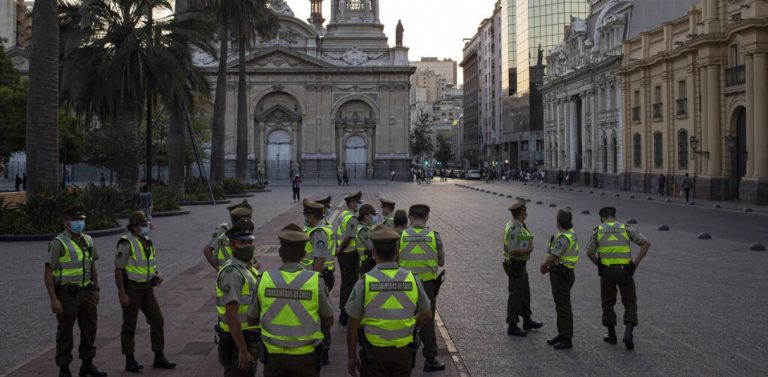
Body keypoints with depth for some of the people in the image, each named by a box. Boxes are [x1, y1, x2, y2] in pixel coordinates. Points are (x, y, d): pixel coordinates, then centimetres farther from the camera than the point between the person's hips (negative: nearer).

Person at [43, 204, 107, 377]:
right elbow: (48, 272, -14)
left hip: (86, 292, 6)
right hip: (66, 294, -6)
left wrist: (96, 290, 13)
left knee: (89, 328, 11)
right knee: (65, 332, 3)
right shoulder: (58, 243, -14)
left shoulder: (87, 240, 7)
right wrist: (53, 299, -18)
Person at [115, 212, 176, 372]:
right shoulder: (126, 243, -15)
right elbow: (118, 270, -15)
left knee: (157, 321, 5)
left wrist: (157, 275, 0)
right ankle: (130, 361, 14)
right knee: (130, 325, 3)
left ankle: (159, 358, 13)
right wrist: (122, 294, -19)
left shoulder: (148, 242, 9)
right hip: (131, 288, -7)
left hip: (146, 288, 7)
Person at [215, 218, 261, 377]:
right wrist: (243, 350, -25)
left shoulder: (248, 268, 11)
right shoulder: (232, 273, -19)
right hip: (238, 340, -10)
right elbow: (232, 316, -24)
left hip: (250, 338, 10)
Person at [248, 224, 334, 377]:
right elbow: (328, 322, -4)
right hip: (304, 356, -1)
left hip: (273, 356, 1)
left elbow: (252, 320, 1)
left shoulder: (264, 280, -10)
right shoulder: (315, 281, -14)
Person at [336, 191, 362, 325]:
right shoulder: (352, 218, -19)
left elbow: (337, 234, 13)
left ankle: (343, 313, 29)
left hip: (343, 254, 9)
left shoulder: (341, 215, 10)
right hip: (350, 254, -9)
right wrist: (339, 250, -12)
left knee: (345, 283, 19)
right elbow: (348, 238, -25)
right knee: (350, 284, 0)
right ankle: (347, 315, 6)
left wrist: (338, 249, 13)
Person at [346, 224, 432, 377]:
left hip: (374, 351, -2)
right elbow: (427, 315, 8)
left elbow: (353, 325, -8)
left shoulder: (364, 283, -13)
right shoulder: (412, 279, -5)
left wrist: (352, 357, 2)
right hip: (403, 351, 2)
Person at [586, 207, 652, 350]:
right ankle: (628, 333, -8)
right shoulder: (626, 229, 2)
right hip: (625, 271, 0)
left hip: (606, 272, 0)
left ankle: (611, 335, 23)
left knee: (608, 303, 17)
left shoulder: (597, 231, 3)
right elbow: (646, 243, -4)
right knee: (630, 303, 10)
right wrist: (636, 262, -1)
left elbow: (590, 253, 2)